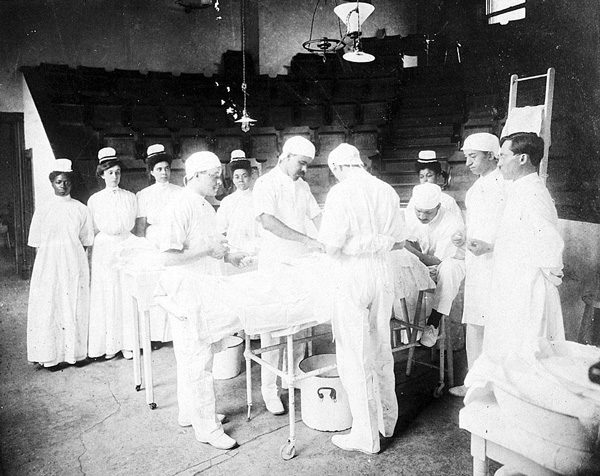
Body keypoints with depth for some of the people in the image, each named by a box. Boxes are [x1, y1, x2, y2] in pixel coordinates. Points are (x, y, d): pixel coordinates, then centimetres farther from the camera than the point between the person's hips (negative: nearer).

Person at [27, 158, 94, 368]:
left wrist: (74, 259, 1)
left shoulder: (81, 209, 4)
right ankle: (50, 355, 11)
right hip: (48, 265, 0)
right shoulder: (42, 210, 3)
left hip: (74, 265, 0)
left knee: (75, 307, 4)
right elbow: (37, 243, 5)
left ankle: (75, 352, 14)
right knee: (49, 307, 1)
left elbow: (85, 241, 6)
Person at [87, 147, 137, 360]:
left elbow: (135, 225, 9)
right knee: (106, 296, 1)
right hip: (104, 249, -1)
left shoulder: (130, 197, 7)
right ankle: (109, 344, 11)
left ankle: (127, 343, 10)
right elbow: (92, 230, 8)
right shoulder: (95, 200, 5)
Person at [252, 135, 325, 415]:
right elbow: (267, 220, -24)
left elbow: (316, 216, 15)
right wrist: (306, 240, -28)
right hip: (275, 265, -6)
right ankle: (269, 388, 10)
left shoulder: (302, 186, 13)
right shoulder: (266, 183, -10)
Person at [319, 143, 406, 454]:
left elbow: (332, 246, -17)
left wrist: (336, 249, 5)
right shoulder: (387, 191, 5)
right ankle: (387, 419, 35)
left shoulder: (340, 193, -12)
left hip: (352, 275, -6)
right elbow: (399, 241, 11)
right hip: (383, 271, 6)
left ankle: (366, 435, 15)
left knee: (355, 354, 4)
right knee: (380, 347, 19)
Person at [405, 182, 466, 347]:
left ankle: (433, 323, -29)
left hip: (452, 261, -4)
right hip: (424, 263, 4)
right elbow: (413, 249, -6)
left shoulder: (452, 224, -27)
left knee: (447, 269, -40)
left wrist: (410, 249, -37)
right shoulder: (411, 217, -11)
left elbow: (438, 261, -26)